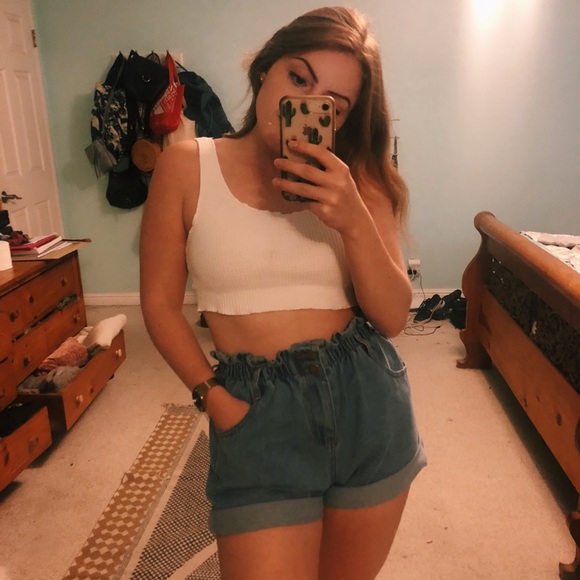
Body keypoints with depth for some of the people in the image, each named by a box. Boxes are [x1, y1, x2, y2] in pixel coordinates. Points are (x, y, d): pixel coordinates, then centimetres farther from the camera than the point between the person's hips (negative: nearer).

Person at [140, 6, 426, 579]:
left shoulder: (355, 176, 0)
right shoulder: (188, 166, -4)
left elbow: (393, 316, -3)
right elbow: (161, 303, 1)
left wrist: (354, 222, -18)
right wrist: (215, 398, -9)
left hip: (368, 400, 3)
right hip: (259, 410, -2)